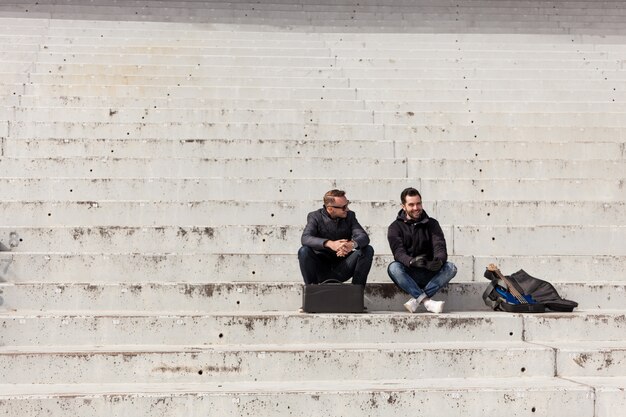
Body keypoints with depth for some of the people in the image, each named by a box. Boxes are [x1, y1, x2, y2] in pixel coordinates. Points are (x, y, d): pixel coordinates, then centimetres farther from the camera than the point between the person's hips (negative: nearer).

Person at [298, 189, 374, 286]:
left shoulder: (349, 216, 2)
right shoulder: (315, 216, -6)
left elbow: (364, 237, -10)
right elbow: (305, 238, -24)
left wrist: (353, 244, -36)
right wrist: (329, 243, -43)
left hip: (342, 269, 2)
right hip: (322, 268, -2)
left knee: (368, 250, -17)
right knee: (304, 251, -29)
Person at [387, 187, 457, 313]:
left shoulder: (431, 224, 9)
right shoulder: (395, 227, 3)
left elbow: (440, 246, -6)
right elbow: (398, 252, -13)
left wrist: (439, 260, -32)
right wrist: (412, 261, -37)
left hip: (429, 273, 2)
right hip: (408, 274, -2)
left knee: (451, 268, -25)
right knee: (393, 268, -32)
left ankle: (417, 299, -30)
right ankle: (426, 301, -36)